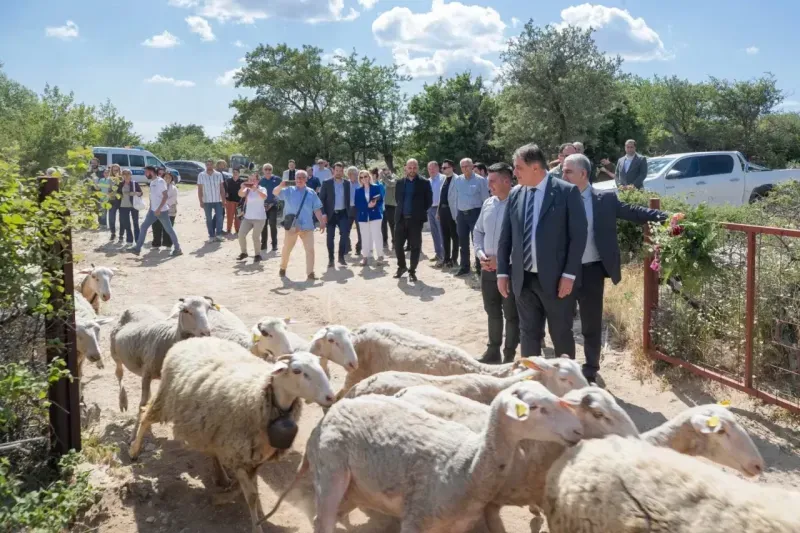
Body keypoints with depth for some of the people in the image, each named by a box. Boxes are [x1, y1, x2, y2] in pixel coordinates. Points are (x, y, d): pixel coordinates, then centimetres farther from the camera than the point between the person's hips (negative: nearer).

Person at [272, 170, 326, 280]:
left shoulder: (311, 193, 5)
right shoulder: (289, 191, 1)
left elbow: (317, 209, 7)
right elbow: (275, 192, -13)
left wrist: (322, 222, 1)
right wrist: (281, 186, -33)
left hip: (307, 226, 1)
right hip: (291, 226, -1)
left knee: (310, 249, -6)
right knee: (287, 249, 12)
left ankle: (310, 272, -2)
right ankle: (283, 268, 33)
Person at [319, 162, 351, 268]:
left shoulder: (347, 183, 6)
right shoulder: (326, 183, -2)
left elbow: (348, 198, 10)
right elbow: (321, 199, -4)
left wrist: (349, 212, 4)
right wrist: (323, 214, -12)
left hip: (343, 213, 2)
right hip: (330, 214, -1)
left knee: (345, 234, -10)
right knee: (330, 237, 3)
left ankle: (341, 257, 6)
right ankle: (331, 259, 13)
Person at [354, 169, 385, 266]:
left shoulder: (376, 187, 2)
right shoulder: (358, 191, 8)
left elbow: (381, 201, 0)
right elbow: (357, 204, 0)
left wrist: (374, 204, -20)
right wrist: (367, 205, -15)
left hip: (375, 215, -2)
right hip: (363, 216, 2)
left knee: (376, 236, -5)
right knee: (365, 238, 5)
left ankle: (380, 256, 3)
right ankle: (365, 257, 11)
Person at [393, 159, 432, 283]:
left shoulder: (424, 183, -2)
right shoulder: (400, 182, 9)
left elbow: (429, 201, 1)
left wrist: (420, 212, 2)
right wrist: (402, 209, 12)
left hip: (416, 219, -3)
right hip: (401, 218, 3)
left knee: (415, 246, 1)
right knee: (398, 244, 4)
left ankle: (412, 271, 10)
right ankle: (401, 267, 24)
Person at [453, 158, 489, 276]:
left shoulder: (480, 180, -6)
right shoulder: (457, 180, 7)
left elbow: (485, 199, -5)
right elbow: (454, 198, 11)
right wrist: (455, 214, 8)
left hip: (475, 213, -5)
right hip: (461, 214, 5)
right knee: (463, 242, 11)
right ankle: (464, 267, 21)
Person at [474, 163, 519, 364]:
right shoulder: (487, 203, 8)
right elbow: (478, 231, 16)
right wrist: (480, 253, 0)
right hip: (488, 267, 7)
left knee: (511, 314, 6)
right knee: (492, 311, 17)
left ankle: (510, 355, 17)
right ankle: (493, 350, 31)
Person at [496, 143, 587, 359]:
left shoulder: (567, 192, -7)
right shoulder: (515, 194, 7)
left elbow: (578, 235, -9)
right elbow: (505, 236, 11)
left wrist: (569, 274, -13)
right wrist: (502, 272, 7)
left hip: (556, 279, -4)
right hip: (523, 279, 4)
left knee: (561, 335, 7)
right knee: (528, 333, 13)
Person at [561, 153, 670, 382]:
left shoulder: (605, 199, 0)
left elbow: (632, 211, -1)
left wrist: (663, 216, -10)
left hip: (591, 269, -1)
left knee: (591, 322, 7)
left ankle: (590, 371, 21)